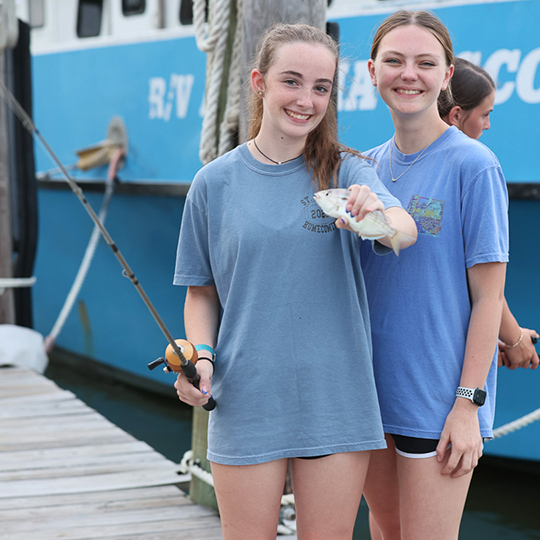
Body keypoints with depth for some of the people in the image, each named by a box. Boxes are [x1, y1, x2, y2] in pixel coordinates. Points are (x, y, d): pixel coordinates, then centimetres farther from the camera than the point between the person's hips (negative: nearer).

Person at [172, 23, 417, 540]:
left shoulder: (345, 171, 0)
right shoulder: (216, 181, 2)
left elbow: (407, 228, -19)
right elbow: (201, 291, 9)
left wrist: (377, 215, -42)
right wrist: (199, 353, -9)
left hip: (335, 398, 0)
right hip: (245, 400, 0)